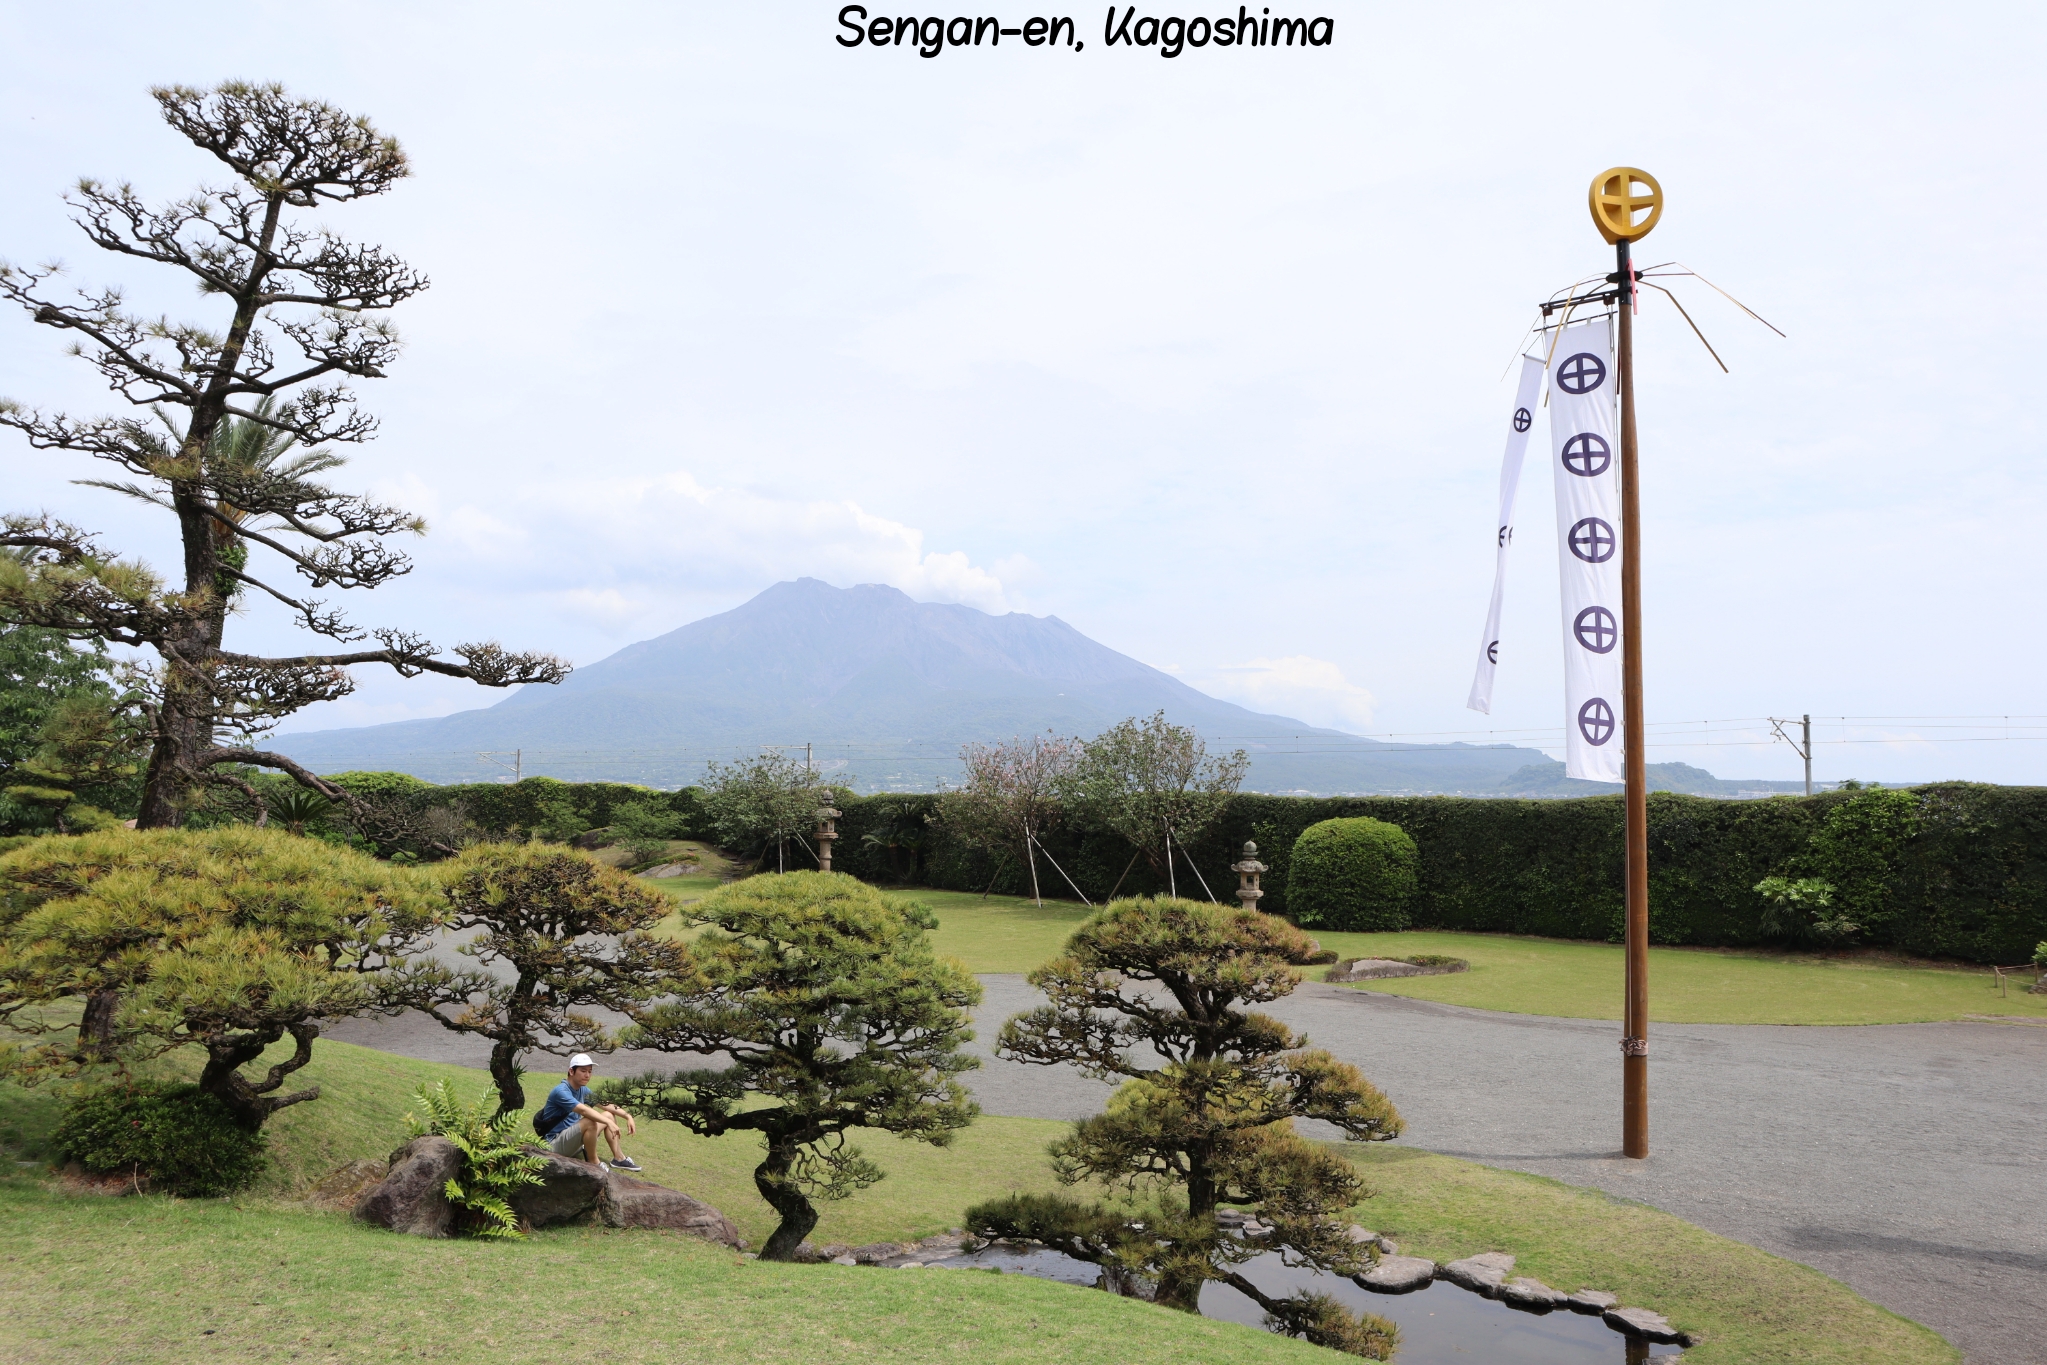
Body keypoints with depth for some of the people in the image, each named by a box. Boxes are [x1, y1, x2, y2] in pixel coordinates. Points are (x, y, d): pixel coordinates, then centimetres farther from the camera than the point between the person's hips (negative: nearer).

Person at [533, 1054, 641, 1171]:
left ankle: (618, 1158, 7)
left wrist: (627, 1116, -7)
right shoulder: (561, 1091, -21)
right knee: (590, 1122, -31)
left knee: (609, 1115, 7)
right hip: (555, 1144, -9)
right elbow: (583, 1110, -35)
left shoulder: (583, 1090, 6)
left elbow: (606, 1105, 7)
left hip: (572, 1141, 9)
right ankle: (593, 1163, -14)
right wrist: (609, 1122, -40)